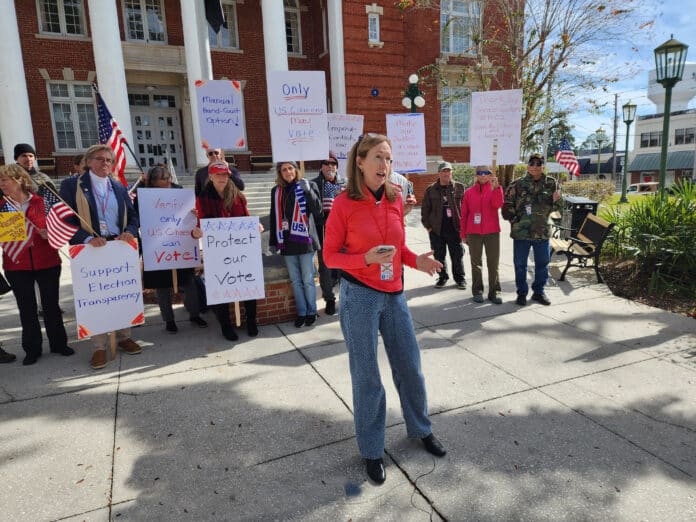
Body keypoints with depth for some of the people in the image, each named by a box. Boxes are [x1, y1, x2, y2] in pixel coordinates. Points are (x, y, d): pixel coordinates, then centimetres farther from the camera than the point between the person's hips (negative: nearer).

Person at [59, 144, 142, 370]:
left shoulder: (119, 188, 13)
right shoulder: (72, 185, 0)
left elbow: (133, 216, 13)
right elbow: (66, 219, -7)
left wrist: (129, 232, -9)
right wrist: (87, 238, -22)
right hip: (90, 249, -4)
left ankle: (123, 336, 24)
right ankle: (99, 346, 11)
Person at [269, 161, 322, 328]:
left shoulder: (307, 186, 0)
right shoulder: (276, 191, 10)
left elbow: (318, 210, -10)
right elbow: (274, 218, 14)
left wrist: (308, 191, -19)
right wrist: (273, 242, 13)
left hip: (305, 240, -3)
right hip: (287, 242, 4)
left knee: (308, 280, 4)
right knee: (295, 281, 10)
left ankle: (311, 312, 19)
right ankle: (301, 312, 21)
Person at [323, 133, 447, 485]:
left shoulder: (395, 199, 4)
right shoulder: (344, 204, -10)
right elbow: (330, 256, -7)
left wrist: (416, 261, -5)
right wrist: (366, 259, -23)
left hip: (394, 295, 5)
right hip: (359, 297, -5)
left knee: (409, 366, 16)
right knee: (366, 376, 8)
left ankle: (420, 429, 42)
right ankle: (371, 449, 29)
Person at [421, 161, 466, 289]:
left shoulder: (459, 187, 3)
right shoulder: (431, 189, 3)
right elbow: (425, 209, 5)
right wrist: (427, 226, -1)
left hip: (454, 228, -1)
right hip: (436, 229, 1)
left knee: (457, 254, 5)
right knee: (439, 255, 9)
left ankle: (460, 278, 18)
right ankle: (442, 277, 24)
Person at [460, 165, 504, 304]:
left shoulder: (495, 189, 5)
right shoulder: (469, 192, 6)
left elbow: (497, 204, -14)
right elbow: (464, 214, 7)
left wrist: (495, 187, -23)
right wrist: (463, 233, 5)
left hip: (492, 231, 0)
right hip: (473, 232, 0)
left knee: (493, 263, 2)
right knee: (476, 263, 6)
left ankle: (494, 292, 9)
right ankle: (477, 291, 15)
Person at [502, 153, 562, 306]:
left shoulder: (551, 183, 4)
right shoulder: (517, 184, -3)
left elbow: (557, 206, 12)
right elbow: (508, 205, -1)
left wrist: (555, 201, -9)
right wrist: (514, 220, -7)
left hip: (543, 231, 2)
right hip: (521, 231, -2)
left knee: (542, 263, 12)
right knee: (520, 264, 6)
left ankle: (539, 291, 28)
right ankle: (522, 293, 21)